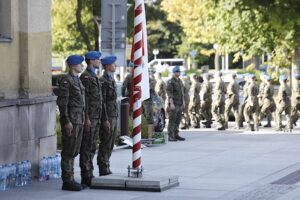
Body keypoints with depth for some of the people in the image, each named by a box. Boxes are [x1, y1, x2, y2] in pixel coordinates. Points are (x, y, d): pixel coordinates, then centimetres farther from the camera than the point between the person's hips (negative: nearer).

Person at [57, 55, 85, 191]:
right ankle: (67, 181, -2)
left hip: (78, 120, 9)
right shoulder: (66, 80, -12)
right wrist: (67, 121, -21)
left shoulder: (77, 80, 16)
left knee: (73, 152, 11)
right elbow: (62, 102, -17)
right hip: (70, 121, -9)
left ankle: (70, 180, 16)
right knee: (68, 152, -5)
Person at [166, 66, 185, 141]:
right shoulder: (171, 82, -9)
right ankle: (170, 136, -7)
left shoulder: (180, 81, 17)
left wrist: (183, 102, 19)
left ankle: (176, 135, 15)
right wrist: (171, 103, -22)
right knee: (172, 121, -7)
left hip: (180, 104, 8)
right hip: (173, 104, -8)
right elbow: (169, 93, -16)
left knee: (178, 121, 10)